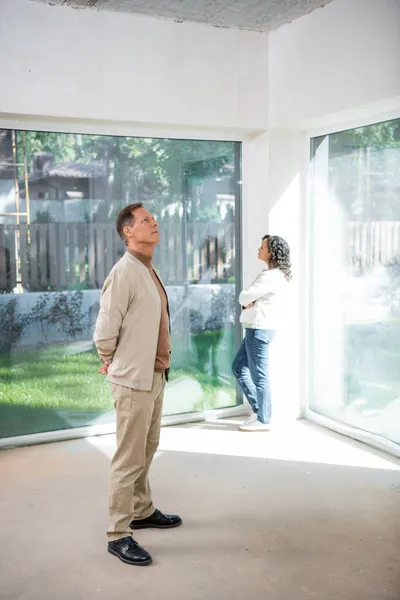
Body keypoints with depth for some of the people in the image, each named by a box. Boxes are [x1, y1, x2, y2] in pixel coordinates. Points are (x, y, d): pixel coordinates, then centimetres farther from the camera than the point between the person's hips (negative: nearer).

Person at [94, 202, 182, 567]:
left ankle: (142, 511, 36)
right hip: (134, 380, -9)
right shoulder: (124, 273, -18)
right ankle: (119, 535, 11)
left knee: (147, 449, 20)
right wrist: (113, 365, -2)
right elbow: (105, 331, -17)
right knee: (129, 459, -1)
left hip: (155, 376, 9)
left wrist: (160, 365, 14)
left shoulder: (149, 271, 10)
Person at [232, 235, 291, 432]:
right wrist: (248, 303, -6)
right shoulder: (274, 274, 16)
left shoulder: (271, 276, -18)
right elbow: (248, 298, 16)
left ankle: (263, 419, 8)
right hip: (257, 328, 11)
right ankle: (258, 408, 22)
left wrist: (246, 301, 3)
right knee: (238, 368, 16)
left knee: (259, 374, -2)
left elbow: (244, 297, -19)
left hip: (259, 328, -11)